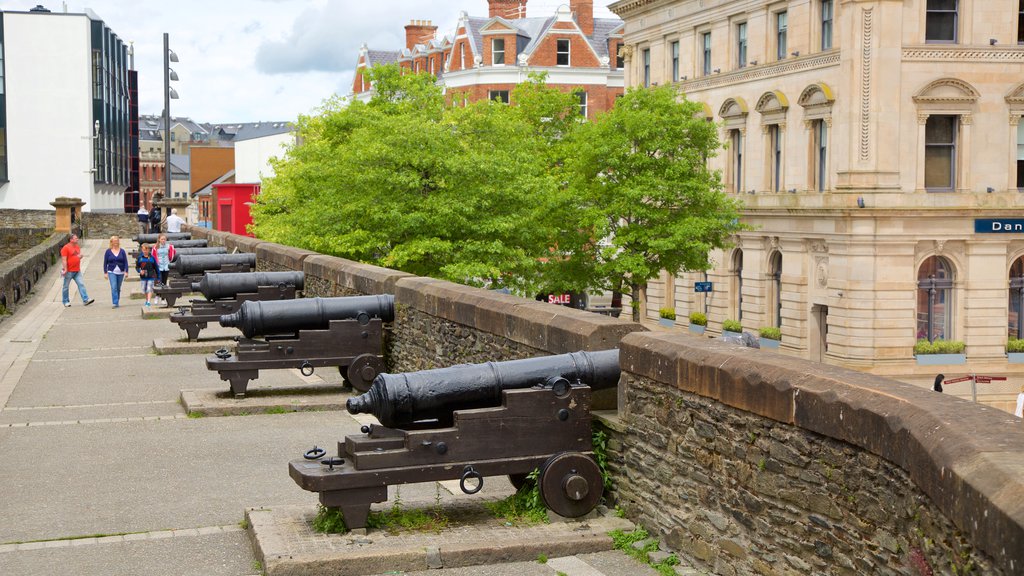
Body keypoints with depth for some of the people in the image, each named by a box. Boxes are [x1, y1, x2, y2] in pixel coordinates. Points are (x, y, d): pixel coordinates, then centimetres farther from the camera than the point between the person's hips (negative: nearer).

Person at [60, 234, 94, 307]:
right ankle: (66, 302, 15)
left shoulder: (77, 247, 11)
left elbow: (80, 254, 26)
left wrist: (80, 255, 0)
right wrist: (65, 269, -21)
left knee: (81, 284, -3)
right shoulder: (66, 248, -12)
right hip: (69, 271, -6)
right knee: (66, 287, 6)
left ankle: (85, 300, -7)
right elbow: (64, 260, -16)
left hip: (77, 271, 6)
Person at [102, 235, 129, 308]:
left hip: (120, 272, 2)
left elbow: (125, 262, 3)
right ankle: (115, 303, -17)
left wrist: (126, 271, -6)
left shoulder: (122, 251, 4)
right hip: (111, 272, -2)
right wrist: (105, 273, 0)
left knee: (118, 288, 10)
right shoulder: (108, 251, 2)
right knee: (114, 288, -13)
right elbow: (105, 263, 5)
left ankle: (117, 302, 23)